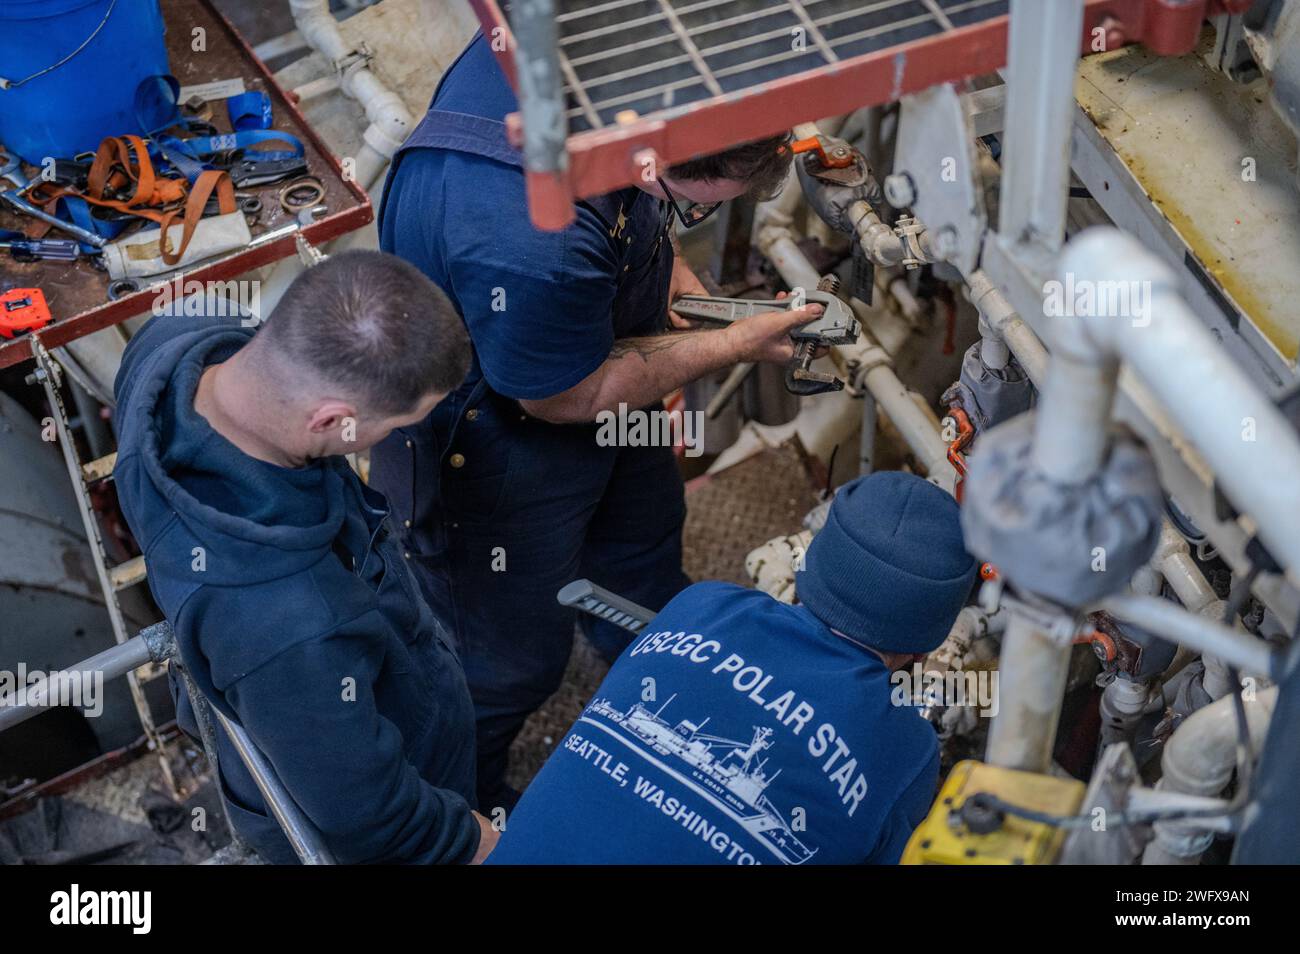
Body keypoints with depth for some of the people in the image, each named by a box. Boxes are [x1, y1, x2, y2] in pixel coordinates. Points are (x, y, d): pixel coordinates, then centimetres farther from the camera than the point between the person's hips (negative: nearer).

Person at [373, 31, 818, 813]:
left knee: (644, 533, 32)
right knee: (512, 658, 12)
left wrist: (658, 259, -5)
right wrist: (734, 345, -18)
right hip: (492, 425, -9)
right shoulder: (532, 250, -46)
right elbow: (567, 397, -26)